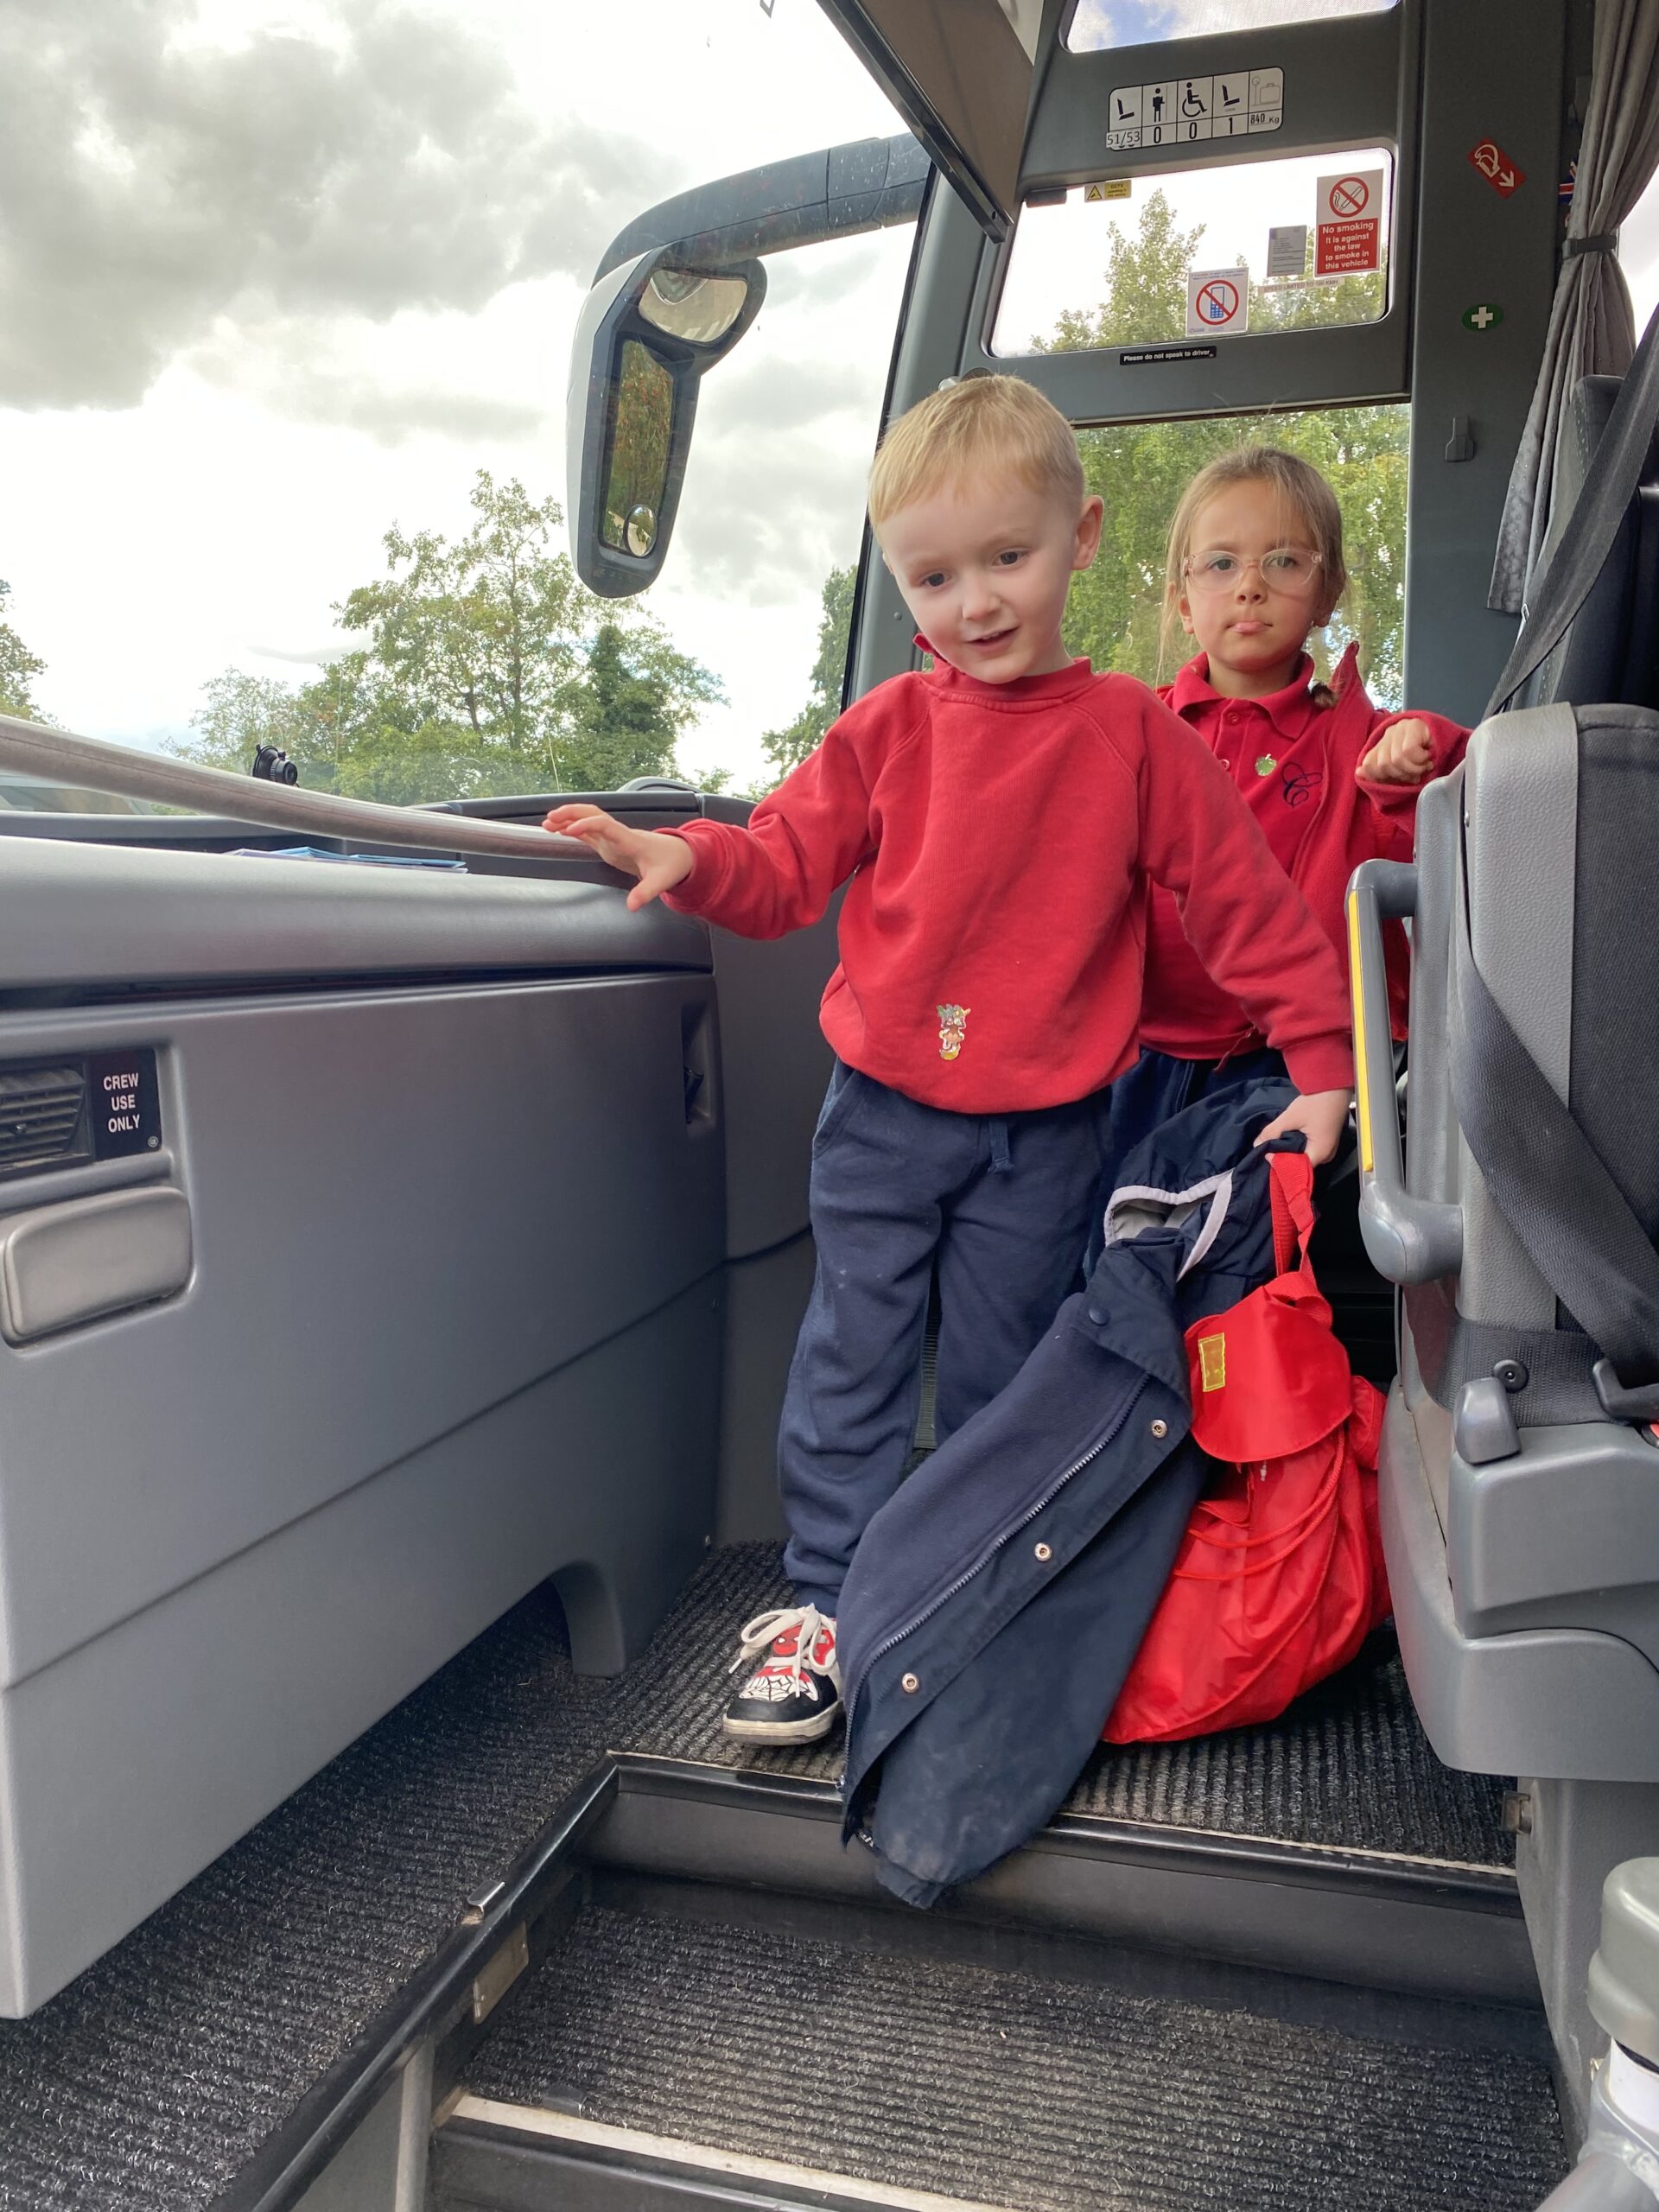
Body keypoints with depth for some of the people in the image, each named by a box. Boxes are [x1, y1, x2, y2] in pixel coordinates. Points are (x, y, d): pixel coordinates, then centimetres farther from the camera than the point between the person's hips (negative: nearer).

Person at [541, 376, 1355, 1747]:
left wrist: (1321, 1063, -4)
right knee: (850, 1363, 5)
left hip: (1043, 1132, -1)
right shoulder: (889, 729, 0)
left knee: (1001, 1385, 11)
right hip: (883, 1111, 1)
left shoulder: (1133, 735, -4)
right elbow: (789, 865, 1)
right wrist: (687, 860, -19)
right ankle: (827, 1603, 19)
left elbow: (1246, 903, -2)